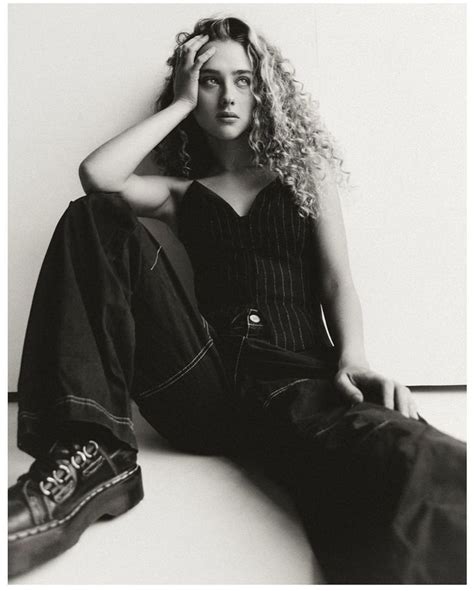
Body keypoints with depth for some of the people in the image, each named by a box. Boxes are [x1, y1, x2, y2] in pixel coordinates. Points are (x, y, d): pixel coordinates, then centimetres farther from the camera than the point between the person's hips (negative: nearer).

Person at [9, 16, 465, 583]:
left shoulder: (305, 170, 20)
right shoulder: (183, 193, 21)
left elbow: (337, 280, 9)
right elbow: (97, 175, 1)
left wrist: (353, 359, -11)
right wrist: (180, 103, 12)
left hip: (298, 376, -3)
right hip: (203, 383, 4)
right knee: (94, 219, -15)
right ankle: (89, 453, -26)